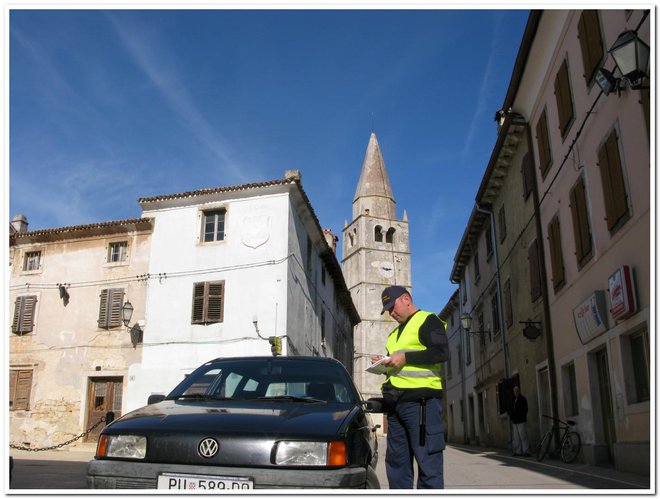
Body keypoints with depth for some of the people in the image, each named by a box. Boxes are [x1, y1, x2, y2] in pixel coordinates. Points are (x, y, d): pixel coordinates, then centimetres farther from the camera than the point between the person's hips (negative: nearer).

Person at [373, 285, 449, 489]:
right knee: (396, 461, 9)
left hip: (420, 399, -9)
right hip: (395, 402, 9)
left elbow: (442, 352, -13)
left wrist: (405, 358, -15)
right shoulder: (395, 333, 26)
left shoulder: (427, 321, 1)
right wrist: (386, 362, 10)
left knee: (427, 461, -7)